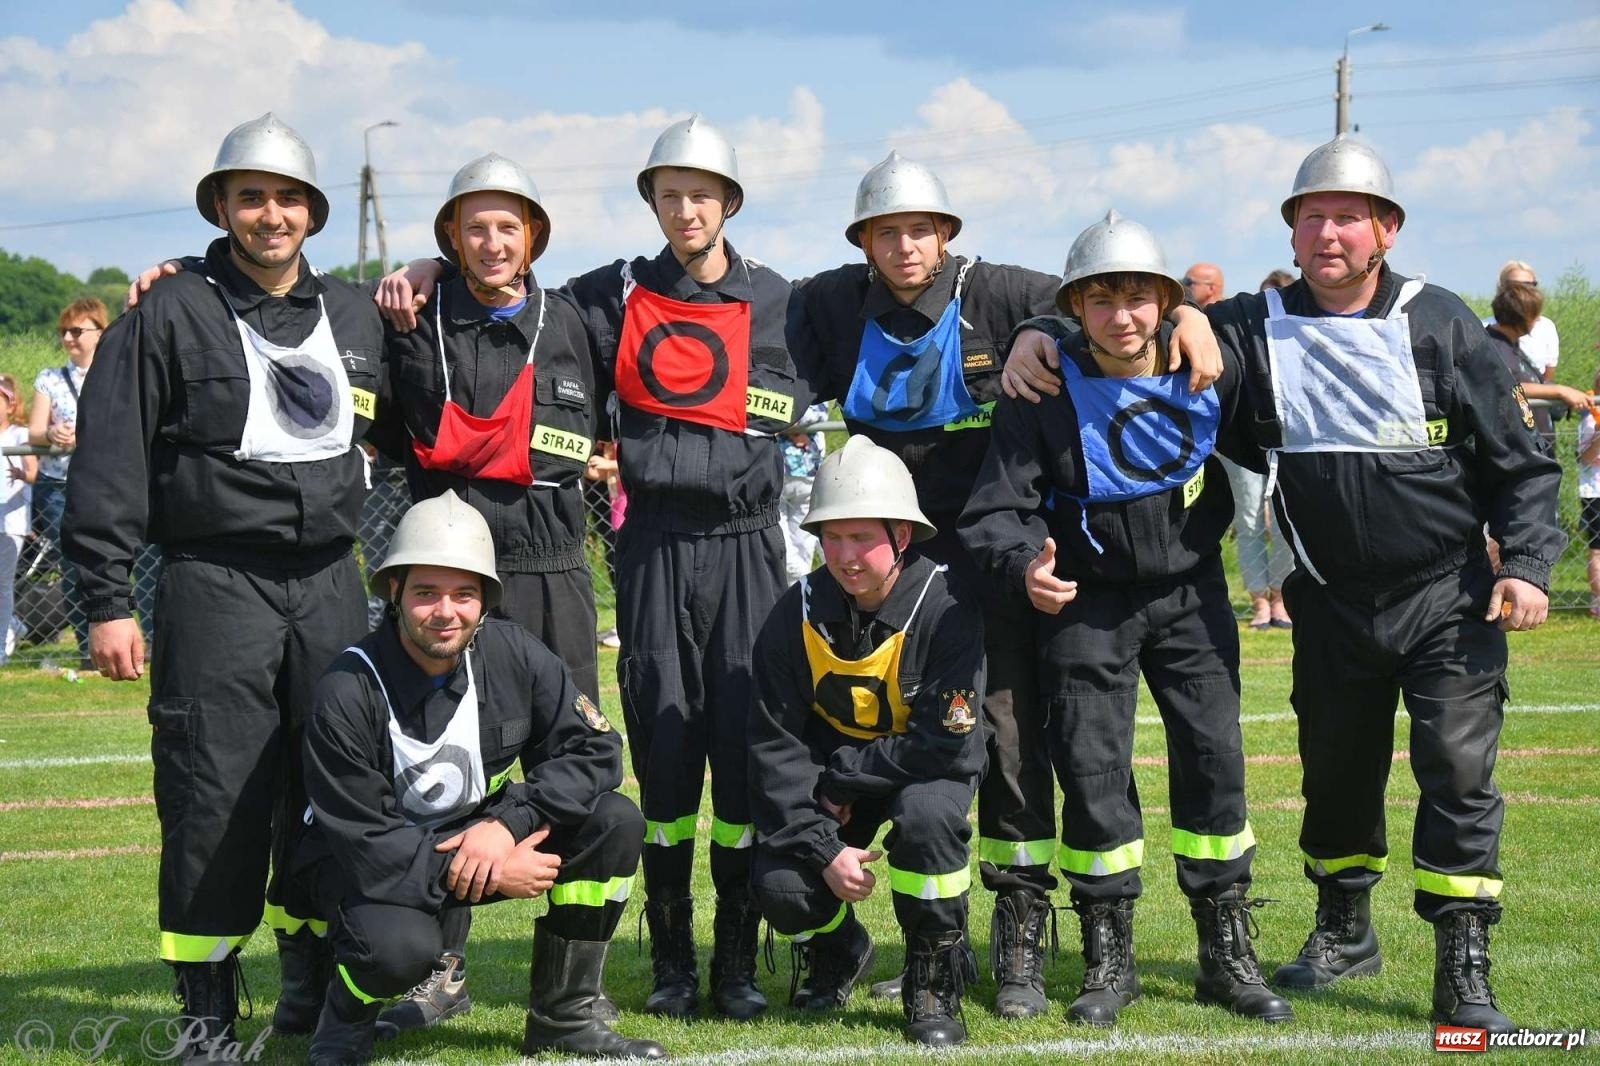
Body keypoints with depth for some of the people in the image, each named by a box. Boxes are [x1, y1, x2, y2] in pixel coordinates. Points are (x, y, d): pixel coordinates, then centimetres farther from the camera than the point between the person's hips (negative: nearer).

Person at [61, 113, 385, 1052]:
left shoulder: (357, 316, 13)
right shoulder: (172, 316, -1)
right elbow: (111, 465, -4)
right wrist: (106, 602, -8)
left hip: (331, 582, 4)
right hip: (216, 580, -4)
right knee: (213, 797, -6)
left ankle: (313, 990, 20)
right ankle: (209, 1008, 4)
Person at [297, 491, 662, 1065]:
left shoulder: (511, 654, -13)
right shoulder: (347, 695, -25)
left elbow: (594, 750, -11)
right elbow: (363, 845, -24)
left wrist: (507, 824, -26)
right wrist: (493, 875, -27)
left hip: (480, 832, 5)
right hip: (375, 864, -5)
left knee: (615, 823, -16)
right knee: (399, 947, -37)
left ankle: (563, 1019, -2)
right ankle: (347, 1016, 2)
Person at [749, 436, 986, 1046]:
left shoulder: (945, 609, -24)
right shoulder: (797, 614, -13)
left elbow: (945, 744, -26)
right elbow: (774, 744, -12)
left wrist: (839, 776, -19)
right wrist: (824, 847, -21)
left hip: (926, 770, -3)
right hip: (831, 774, 3)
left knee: (925, 813, -37)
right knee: (781, 887, -21)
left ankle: (933, 984, -13)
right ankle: (836, 950, 19)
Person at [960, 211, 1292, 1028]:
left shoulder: (1210, 372, -7)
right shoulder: (1044, 390, -15)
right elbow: (996, 509, -17)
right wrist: (1025, 565, -34)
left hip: (1190, 592, 2)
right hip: (1087, 601, -2)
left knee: (1214, 756, 0)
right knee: (1091, 768, -2)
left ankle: (1227, 954, 11)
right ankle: (1109, 958, 11)